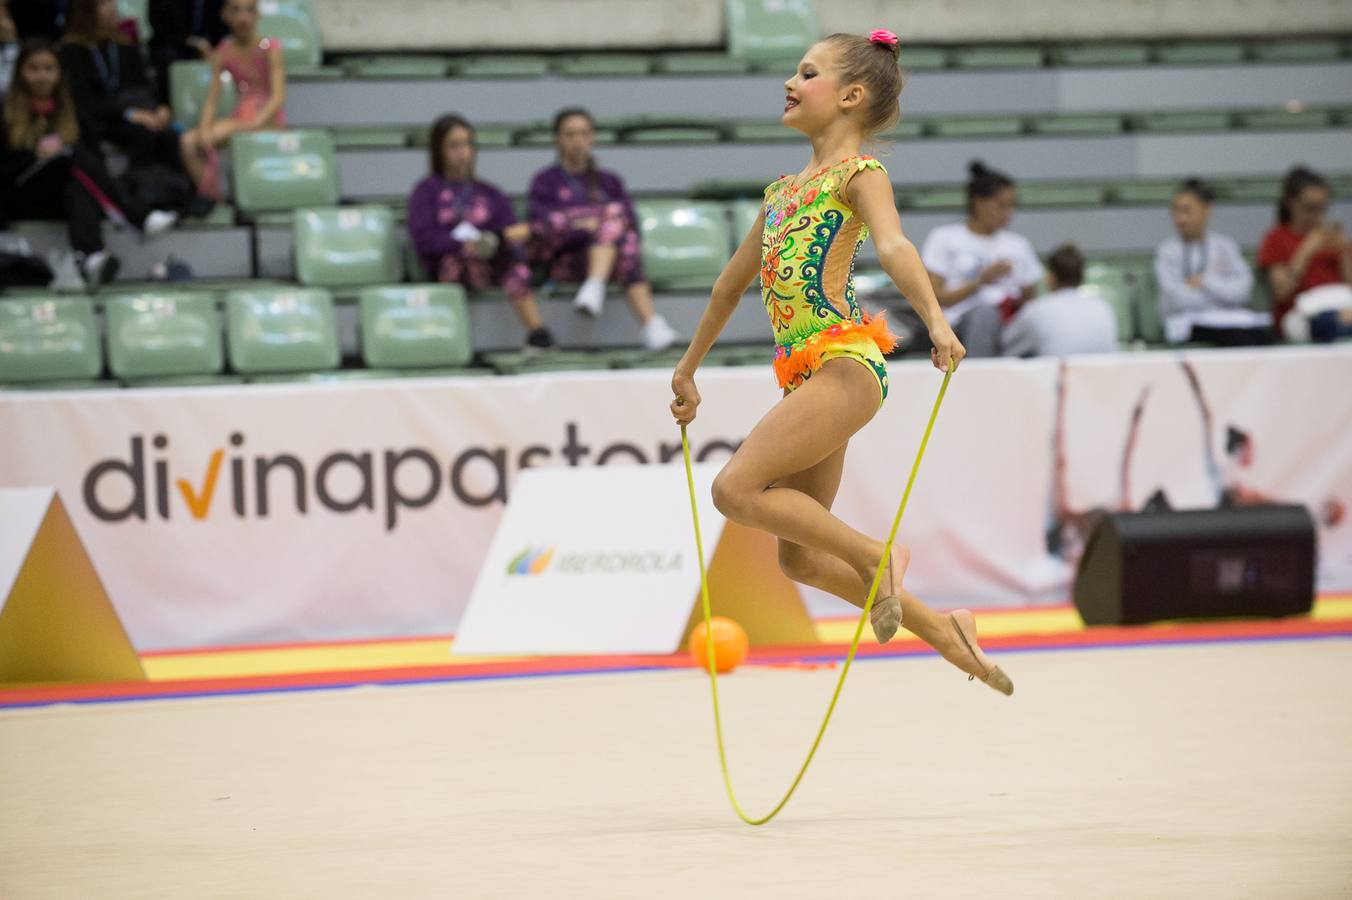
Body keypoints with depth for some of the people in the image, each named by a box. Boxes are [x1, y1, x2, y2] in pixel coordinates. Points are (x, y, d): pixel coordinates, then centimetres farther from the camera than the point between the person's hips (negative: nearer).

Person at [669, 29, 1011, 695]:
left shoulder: (859, 172, -2)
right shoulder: (783, 190, 22)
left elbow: (893, 246, -22)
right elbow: (732, 283, 31)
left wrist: (936, 321, -38)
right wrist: (688, 370, 38)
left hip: (845, 362, -8)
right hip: (805, 376, 8)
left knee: (736, 490, -20)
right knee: (799, 558, 7)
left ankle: (875, 557, -6)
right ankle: (944, 631, 16)